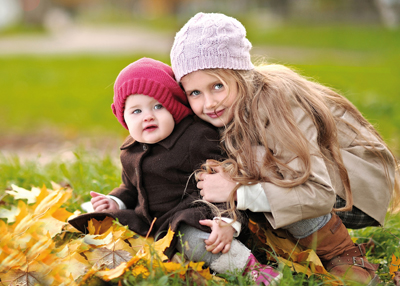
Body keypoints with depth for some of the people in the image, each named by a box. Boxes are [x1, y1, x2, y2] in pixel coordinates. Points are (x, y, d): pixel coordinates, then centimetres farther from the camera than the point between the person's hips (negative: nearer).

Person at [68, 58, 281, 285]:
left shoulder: (197, 138, -13)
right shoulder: (130, 153, 10)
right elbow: (131, 188, 28)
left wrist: (227, 221, -29)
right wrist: (116, 203, 7)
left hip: (192, 215, -8)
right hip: (149, 220, 8)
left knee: (197, 239, -38)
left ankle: (249, 266, -22)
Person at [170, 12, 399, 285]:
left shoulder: (272, 102, -30)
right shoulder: (229, 110, -7)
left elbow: (319, 195, -36)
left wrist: (237, 192, -34)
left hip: (363, 183, -7)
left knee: (260, 159, -28)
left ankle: (344, 256, -14)